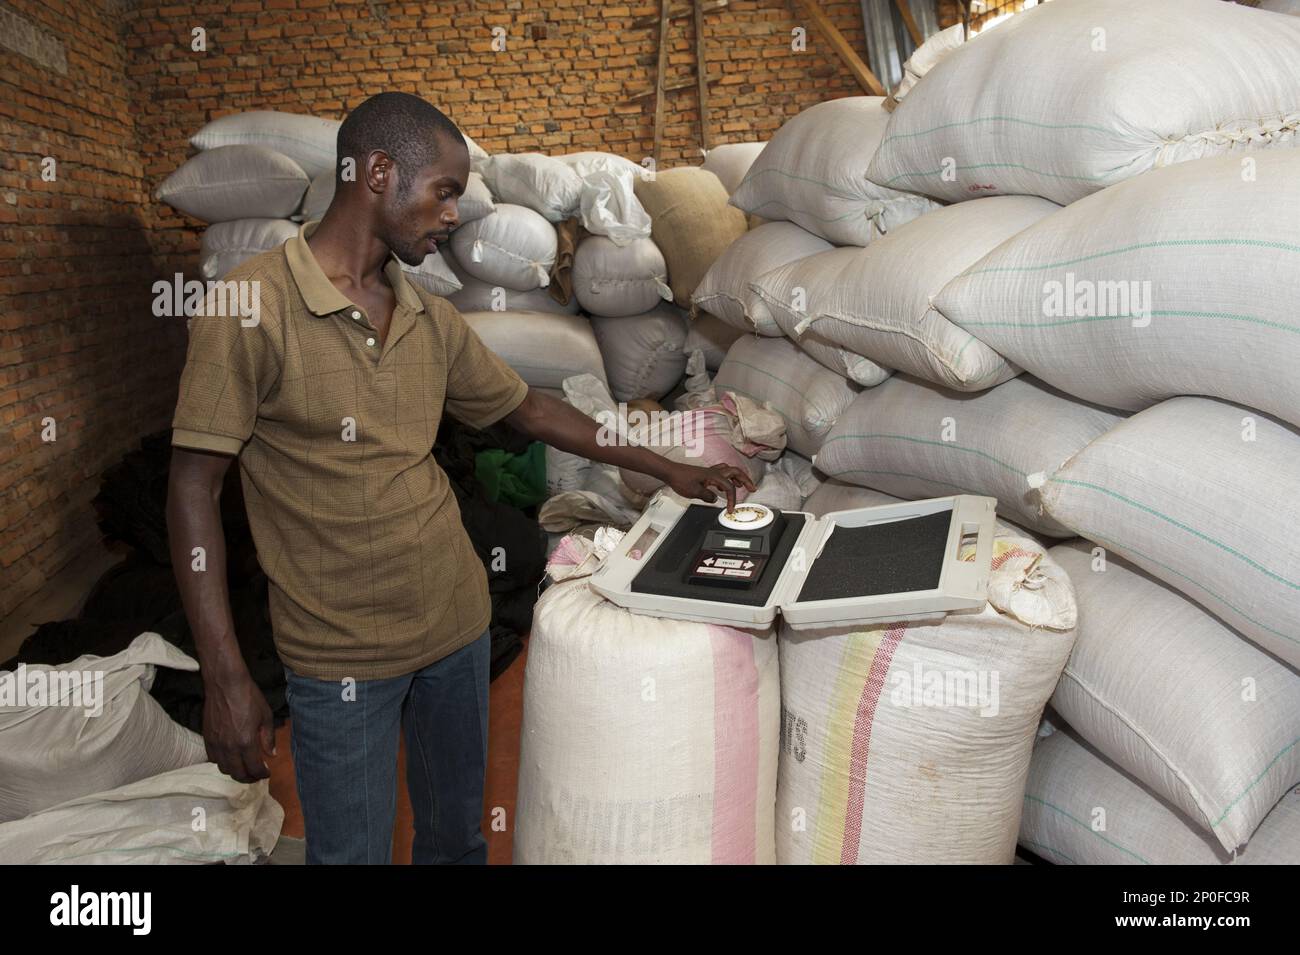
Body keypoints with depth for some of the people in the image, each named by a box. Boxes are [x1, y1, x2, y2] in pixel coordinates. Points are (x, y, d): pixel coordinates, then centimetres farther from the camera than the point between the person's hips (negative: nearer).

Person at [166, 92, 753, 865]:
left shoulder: (433, 319, 4)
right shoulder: (251, 306, -14)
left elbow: (528, 408, 14)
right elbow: (195, 488, -13)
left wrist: (667, 469, 14)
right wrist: (226, 680, -15)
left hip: (458, 624, 6)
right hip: (342, 655, -5)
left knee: (458, 836, 19)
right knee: (354, 849, 9)